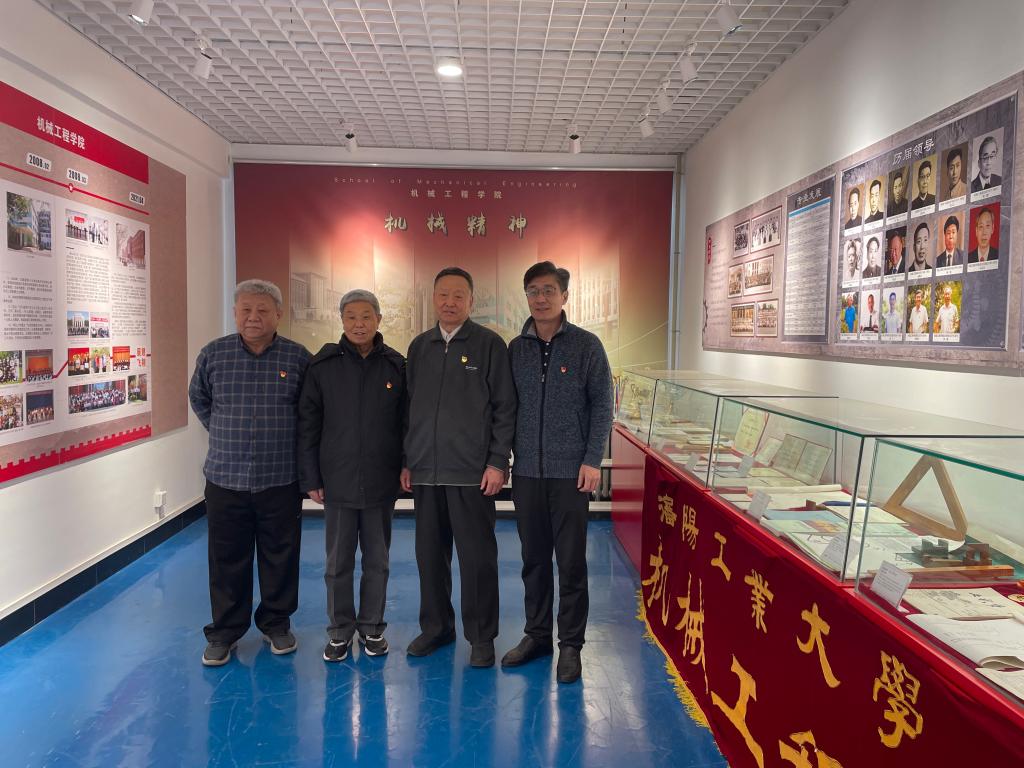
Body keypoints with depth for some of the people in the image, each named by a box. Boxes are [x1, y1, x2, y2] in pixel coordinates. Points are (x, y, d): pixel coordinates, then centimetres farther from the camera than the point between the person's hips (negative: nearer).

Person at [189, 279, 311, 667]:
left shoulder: (298, 357, -2)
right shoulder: (212, 354, 1)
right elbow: (198, 399, 18)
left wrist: (286, 438, 8)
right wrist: (225, 432, 12)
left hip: (281, 479, 0)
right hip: (225, 477, 1)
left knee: (280, 557, 10)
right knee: (227, 560, 9)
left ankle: (276, 624, 28)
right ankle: (224, 632, 25)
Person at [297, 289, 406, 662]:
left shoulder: (396, 365, -1)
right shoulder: (323, 365, -2)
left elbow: (406, 422, 4)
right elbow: (308, 425, 0)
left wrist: (406, 469, 1)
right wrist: (310, 478, -2)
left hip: (381, 483, 1)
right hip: (337, 482, 0)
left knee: (377, 561, 12)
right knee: (338, 563, 10)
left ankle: (372, 627, 29)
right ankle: (340, 631, 27)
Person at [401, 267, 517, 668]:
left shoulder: (489, 344, -2)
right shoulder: (419, 346, 12)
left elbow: (505, 407, -4)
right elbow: (410, 407, 15)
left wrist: (497, 462, -9)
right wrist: (408, 461, 11)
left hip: (472, 471, -4)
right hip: (425, 470, 5)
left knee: (477, 555, 3)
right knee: (430, 553, 12)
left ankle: (481, 637, 17)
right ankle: (436, 627, 29)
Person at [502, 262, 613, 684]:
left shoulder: (586, 345, -2)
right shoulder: (515, 348, 7)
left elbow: (602, 405, -3)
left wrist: (592, 460, -9)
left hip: (571, 471, -3)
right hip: (526, 471, 3)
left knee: (571, 561, 3)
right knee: (534, 558, 13)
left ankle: (570, 644, 17)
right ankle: (536, 634, 28)